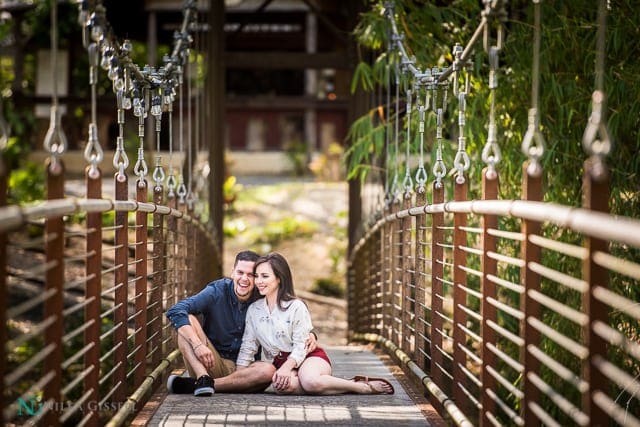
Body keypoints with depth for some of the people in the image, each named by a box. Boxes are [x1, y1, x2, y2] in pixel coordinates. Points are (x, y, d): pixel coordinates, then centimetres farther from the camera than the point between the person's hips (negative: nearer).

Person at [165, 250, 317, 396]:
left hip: (242, 367, 1)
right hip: (212, 363, -1)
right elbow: (175, 311, -20)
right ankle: (203, 378, -38)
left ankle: (194, 385, -28)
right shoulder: (217, 292, -8)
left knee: (268, 371, -32)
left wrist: (310, 334, -14)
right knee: (187, 320, -21)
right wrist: (197, 345, -33)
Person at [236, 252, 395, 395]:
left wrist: (285, 368, -24)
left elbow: (301, 345, -9)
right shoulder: (253, 310, 7)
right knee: (282, 386, -37)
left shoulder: (296, 307, -7)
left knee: (310, 381, -40)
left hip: (308, 356, -3)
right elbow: (248, 347, 9)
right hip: (280, 362, 3)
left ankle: (364, 387, -21)